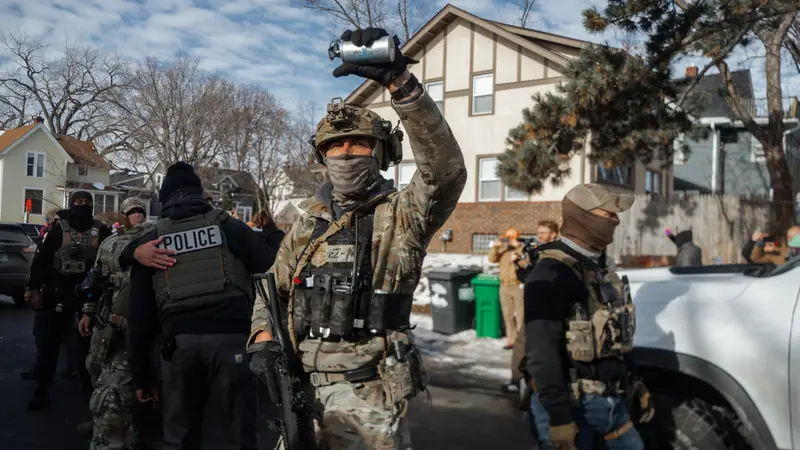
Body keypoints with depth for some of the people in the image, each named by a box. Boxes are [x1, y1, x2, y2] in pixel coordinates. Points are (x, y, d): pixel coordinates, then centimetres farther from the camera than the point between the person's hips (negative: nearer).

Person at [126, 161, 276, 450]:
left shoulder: (150, 244, 13)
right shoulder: (231, 228, 7)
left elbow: (139, 316, 14)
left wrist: (141, 376, 20)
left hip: (179, 344, 2)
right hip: (230, 339, -2)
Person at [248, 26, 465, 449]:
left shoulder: (401, 214, -8)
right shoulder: (309, 220, 8)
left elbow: (446, 169, -29)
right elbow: (273, 287, 19)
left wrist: (399, 81, -37)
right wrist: (263, 336, -1)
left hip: (365, 398, -5)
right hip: (301, 389, 5)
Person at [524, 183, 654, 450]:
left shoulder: (600, 267, 12)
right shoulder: (551, 274, -18)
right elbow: (542, 353, -25)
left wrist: (636, 385, 21)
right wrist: (559, 417, -27)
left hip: (612, 402, 9)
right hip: (570, 406, -8)